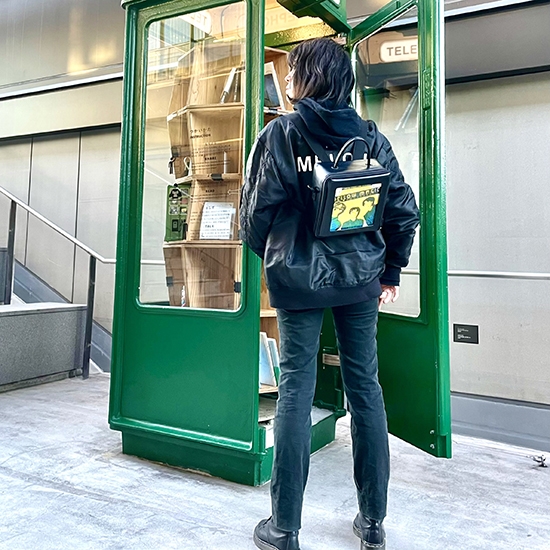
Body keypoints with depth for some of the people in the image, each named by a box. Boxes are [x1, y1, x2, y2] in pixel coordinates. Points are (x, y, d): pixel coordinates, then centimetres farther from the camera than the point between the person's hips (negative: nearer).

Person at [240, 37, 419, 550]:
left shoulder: (281, 133, -5)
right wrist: (390, 270, 14)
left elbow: (257, 209, -6)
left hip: (299, 277, -3)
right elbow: (404, 208, 3)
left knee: (295, 390, 4)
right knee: (365, 387, 10)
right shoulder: (370, 136, 5)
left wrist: (268, 256, 13)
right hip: (361, 276, 3)